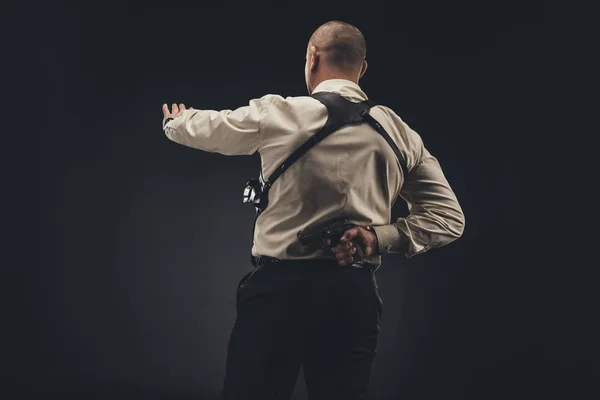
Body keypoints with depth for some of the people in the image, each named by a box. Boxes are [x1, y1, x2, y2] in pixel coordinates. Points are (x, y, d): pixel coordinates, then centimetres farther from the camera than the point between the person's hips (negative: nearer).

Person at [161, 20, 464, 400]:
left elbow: (206, 127, 14)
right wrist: (380, 235, -2)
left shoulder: (279, 113, -4)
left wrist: (175, 122, 36)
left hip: (280, 287, -3)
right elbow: (448, 217, 7)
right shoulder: (399, 133, 6)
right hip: (355, 295, 3)